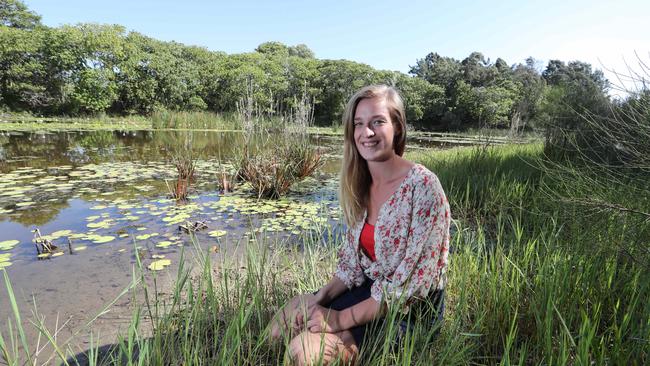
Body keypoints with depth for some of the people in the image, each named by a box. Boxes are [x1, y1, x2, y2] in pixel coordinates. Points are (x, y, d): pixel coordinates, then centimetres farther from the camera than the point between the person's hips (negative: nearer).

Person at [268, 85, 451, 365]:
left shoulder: (423, 186, -23)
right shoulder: (360, 185, -1)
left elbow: (411, 282, -23)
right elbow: (352, 258, 7)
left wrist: (342, 319, -19)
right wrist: (323, 297, -8)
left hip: (409, 309, -6)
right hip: (367, 288, 7)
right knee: (280, 327, 0)